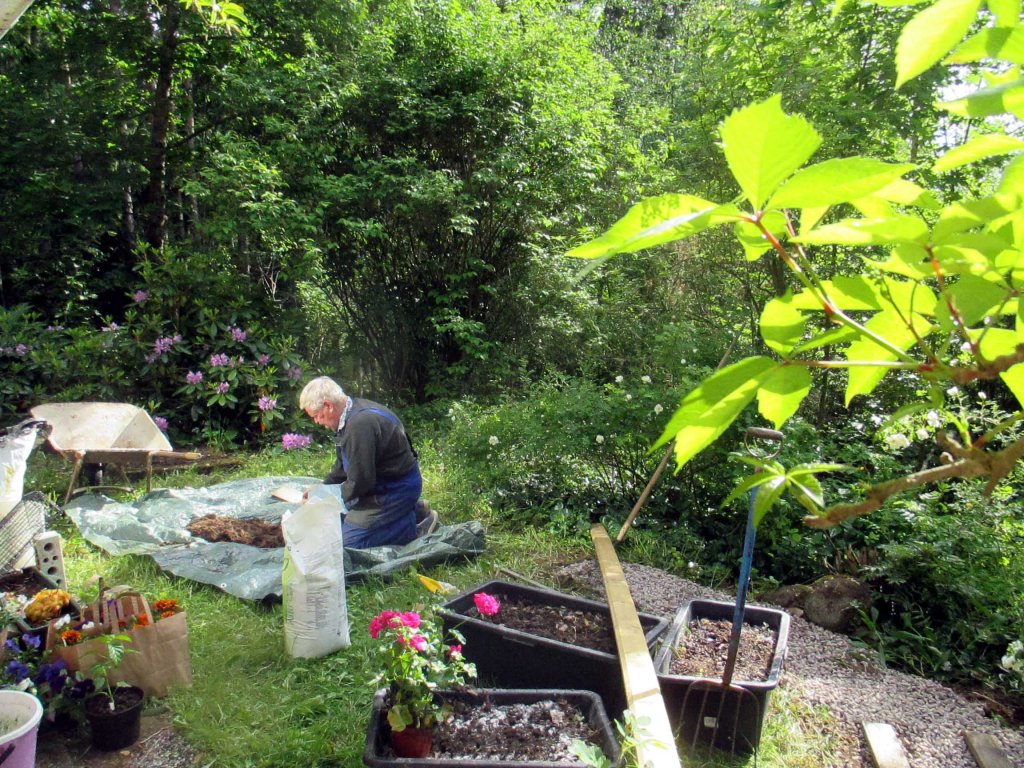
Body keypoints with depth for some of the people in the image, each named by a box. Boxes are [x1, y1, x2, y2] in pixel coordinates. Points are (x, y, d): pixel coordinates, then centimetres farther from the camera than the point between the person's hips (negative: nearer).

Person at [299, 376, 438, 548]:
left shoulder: (360, 425, -30)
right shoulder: (354, 411, 3)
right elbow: (343, 464, 18)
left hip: (397, 488, -10)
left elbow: (359, 481, -25)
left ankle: (415, 525, -4)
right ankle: (411, 509, 19)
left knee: (348, 540, -12)